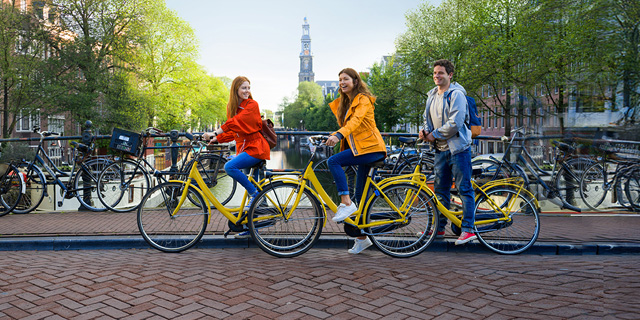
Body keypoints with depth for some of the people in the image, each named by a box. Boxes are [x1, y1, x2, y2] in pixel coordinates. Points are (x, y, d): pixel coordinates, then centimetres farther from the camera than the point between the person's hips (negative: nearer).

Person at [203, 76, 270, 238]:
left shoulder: (252, 105, -9)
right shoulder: (232, 107, 13)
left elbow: (235, 121, -21)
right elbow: (232, 131, 17)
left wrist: (215, 133, -27)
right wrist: (216, 139, 3)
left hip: (255, 148, -7)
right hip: (243, 148, 7)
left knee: (230, 167, -28)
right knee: (251, 189, 9)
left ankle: (254, 193, -12)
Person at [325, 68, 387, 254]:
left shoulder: (363, 100, -8)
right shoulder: (344, 102, 18)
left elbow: (355, 121, -25)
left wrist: (338, 135, -40)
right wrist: (333, 137, 9)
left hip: (370, 147, -8)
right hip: (359, 149, 8)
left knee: (333, 161, -25)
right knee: (360, 196, 8)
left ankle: (346, 204, -21)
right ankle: (362, 238, 15)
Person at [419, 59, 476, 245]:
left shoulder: (456, 94, -10)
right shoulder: (432, 96, 14)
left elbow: (455, 123, -19)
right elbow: (428, 118, 24)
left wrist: (434, 134, -12)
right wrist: (425, 131, 2)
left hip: (458, 147, -8)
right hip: (440, 148, 8)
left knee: (464, 188, -4)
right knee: (440, 190, 11)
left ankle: (468, 229, 0)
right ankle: (438, 228, 19)